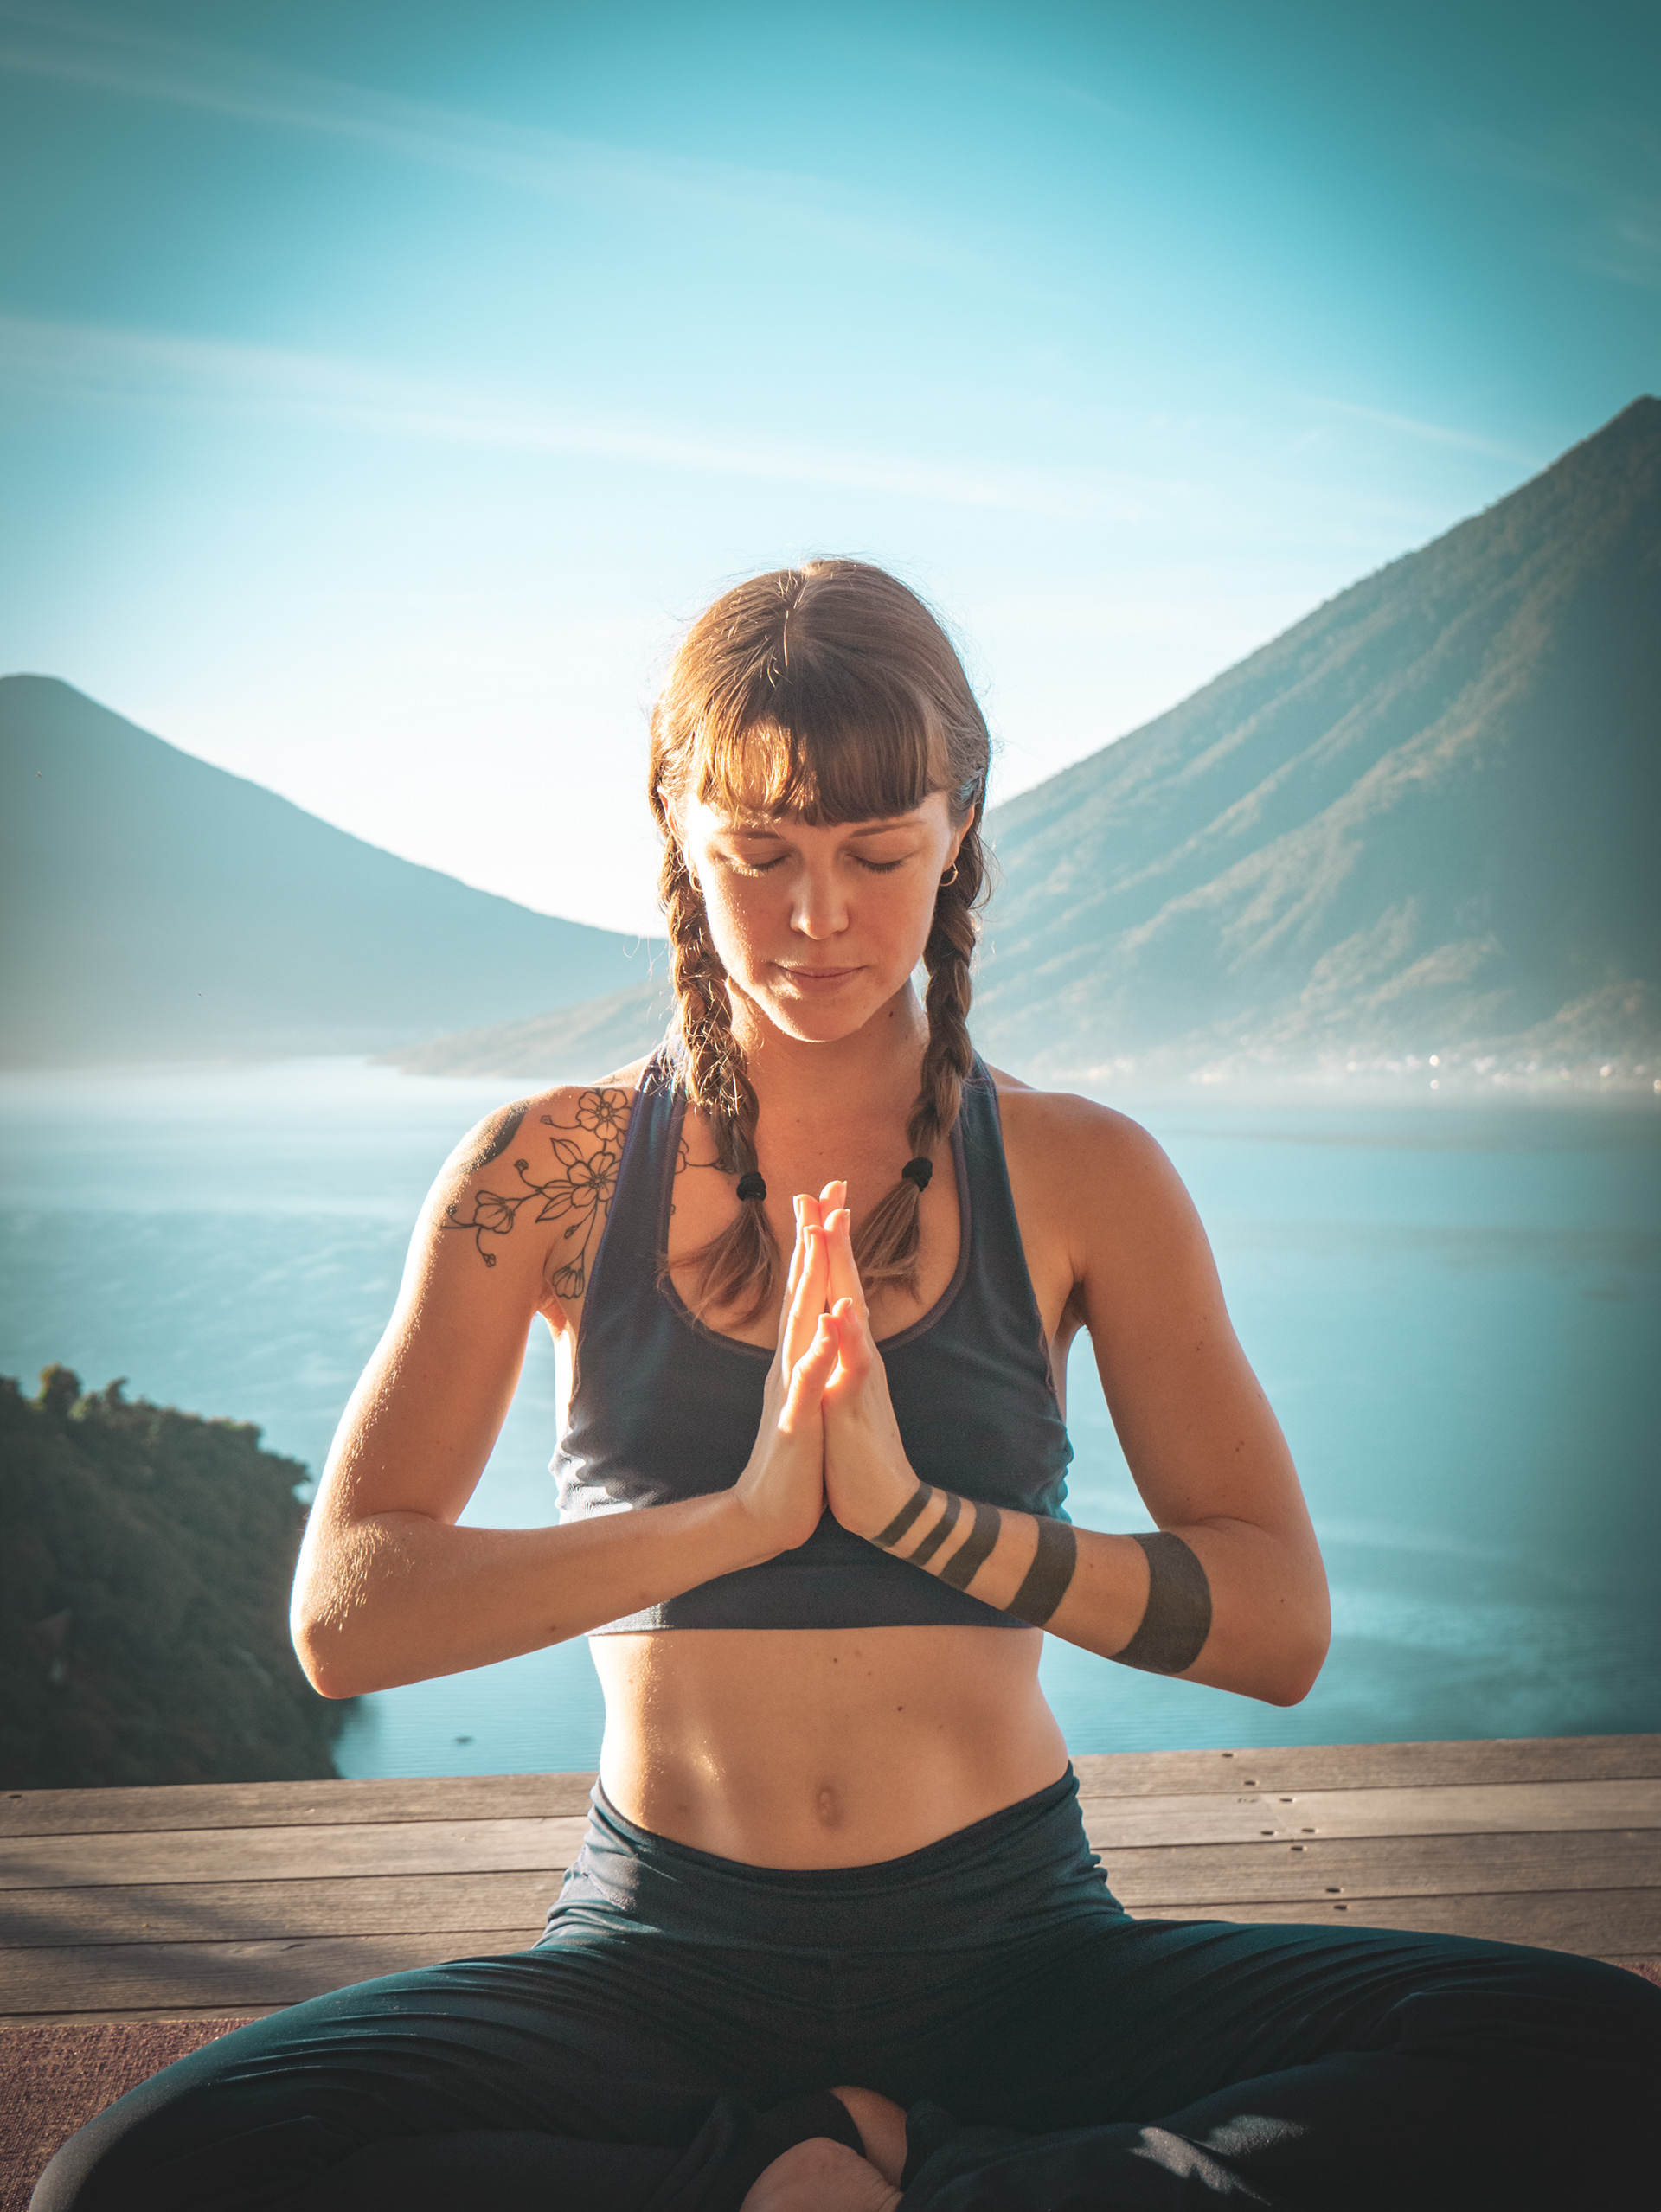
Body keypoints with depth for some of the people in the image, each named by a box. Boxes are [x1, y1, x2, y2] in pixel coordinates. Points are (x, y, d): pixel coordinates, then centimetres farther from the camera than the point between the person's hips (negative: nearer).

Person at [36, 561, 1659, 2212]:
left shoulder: (1082, 1177, 2)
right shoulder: (548, 1172, 1)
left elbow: (1279, 1626, -5)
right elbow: (344, 1617, -8)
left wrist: (918, 1511, -20)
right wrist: (743, 1514, -22)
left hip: (1013, 1951, 1)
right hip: (658, 1965, 0)